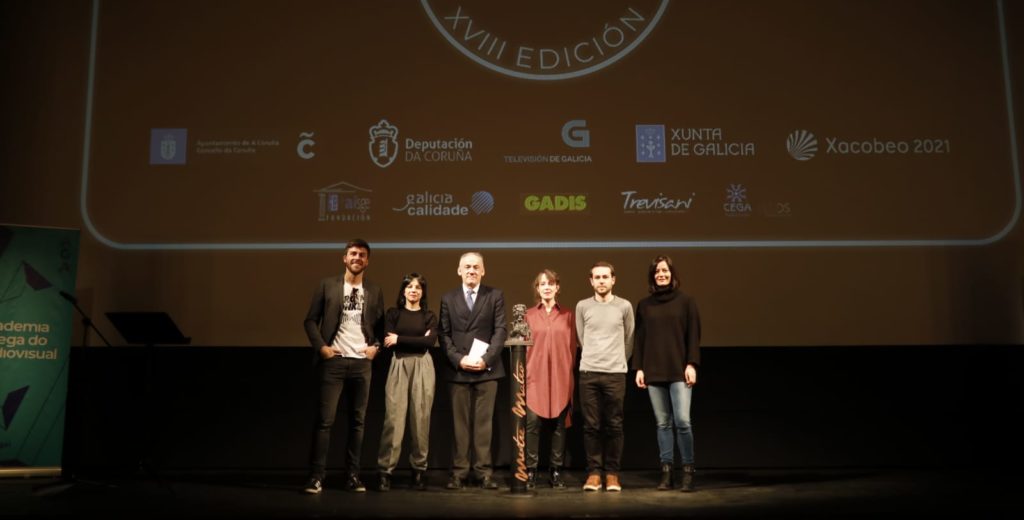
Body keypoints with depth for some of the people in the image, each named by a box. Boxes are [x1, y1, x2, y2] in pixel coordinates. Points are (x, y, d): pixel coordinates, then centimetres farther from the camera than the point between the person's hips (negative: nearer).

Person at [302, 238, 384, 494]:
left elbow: (380, 324, 15)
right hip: (333, 360, -2)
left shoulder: (374, 291, 10)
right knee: (324, 420, -4)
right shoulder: (327, 285, 3)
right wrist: (321, 347, -8)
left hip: (362, 362, 3)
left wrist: (376, 346, -2)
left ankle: (353, 475, 12)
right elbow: (311, 320, 3)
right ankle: (316, 476, 0)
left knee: (358, 421, 6)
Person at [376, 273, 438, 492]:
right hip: (398, 367, -1)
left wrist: (400, 339, -8)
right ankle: (385, 472, -4)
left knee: (420, 419, 0)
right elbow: (387, 343, -3)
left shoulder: (429, 316, 12)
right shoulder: (393, 314, 10)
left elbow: (430, 341, -6)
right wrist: (418, 340, -7)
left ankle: (419, 471, 8)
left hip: (423, 368, 1)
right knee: (394, 419, -8)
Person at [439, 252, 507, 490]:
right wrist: (459, 359, -9)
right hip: (458, 369, 1)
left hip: (487, 369, -1)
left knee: (483, 422, 2)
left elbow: (500, 331, 0)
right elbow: (444, 335, 5)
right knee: (460, 423, 3)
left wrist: (485, 359, -12)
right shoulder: (448, 298, 10)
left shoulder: (495, 296, 6)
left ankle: (484, 472, 7)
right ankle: (459, 472, 8)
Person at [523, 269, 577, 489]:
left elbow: (572, 348, 8)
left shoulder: (568, 315, 8)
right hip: (535, 377, 0)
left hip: (561, 378, 1)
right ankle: (530, 472, 1)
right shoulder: (528, 315, 8)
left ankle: (556, 473, 11)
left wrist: (570, 375, 3)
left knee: (559, 426, 2)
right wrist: (523, 374, 1)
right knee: (532, 424, -7)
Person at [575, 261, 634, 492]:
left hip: (615, 373, 0)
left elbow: (628, 340, 12)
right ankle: (594, 472, 9)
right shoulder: (582, 306, 6)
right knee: (591, 425, 1)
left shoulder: (625, 306, 5)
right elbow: (582, 339, 13)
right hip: (588, 372, 1)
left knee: (614, 426, 2)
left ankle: (612, 474, 10)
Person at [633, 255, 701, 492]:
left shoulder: (686, 301, 4)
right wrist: (638, 368, 6)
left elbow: (694, 336, 1)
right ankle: (666, 472, 10)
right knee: (663, 423, 5)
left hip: (679, 371, -3)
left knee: (683, 421, -11)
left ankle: (688, 471, 0)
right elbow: (639, 338, 12)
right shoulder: (644, 305, 11)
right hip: (653, 373, 3)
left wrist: (692, 364, -8)